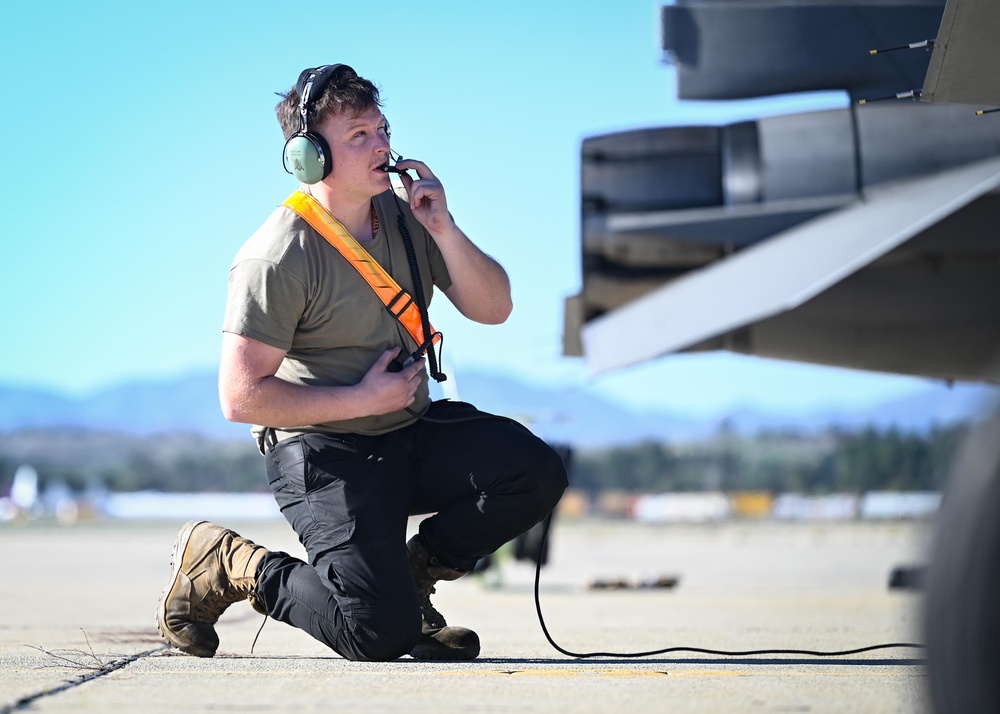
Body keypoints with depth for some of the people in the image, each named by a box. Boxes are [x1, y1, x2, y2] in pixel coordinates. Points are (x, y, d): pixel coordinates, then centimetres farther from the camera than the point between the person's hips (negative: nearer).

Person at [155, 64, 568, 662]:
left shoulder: (403, 217, 4)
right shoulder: (278, 258, -17)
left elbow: (493, 308, 4)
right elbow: (242, 398, -20)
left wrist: (443, 230, -12)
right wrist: (364, 399, -17)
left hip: (413, 432, 7)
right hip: (324, 454, -7)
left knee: (536, 472, -17)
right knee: (382, 633, -20)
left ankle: (411, 572, 7)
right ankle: (226, 565, 4)